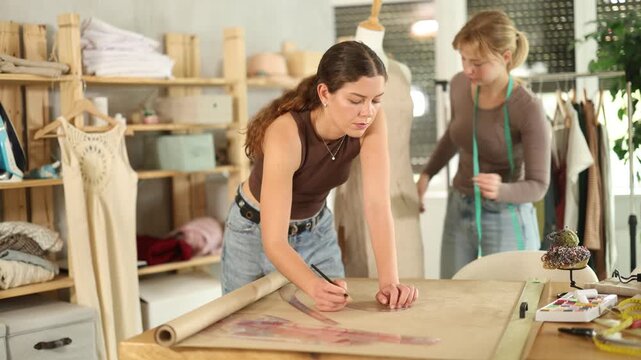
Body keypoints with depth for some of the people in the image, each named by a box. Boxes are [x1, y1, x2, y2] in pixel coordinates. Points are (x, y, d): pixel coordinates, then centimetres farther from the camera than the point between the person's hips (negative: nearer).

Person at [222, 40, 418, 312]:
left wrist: (389, 280, -41)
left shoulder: (371, 122, -24)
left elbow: (378, 206, -28)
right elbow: (274, 242, -39)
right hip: (257, 233, -4)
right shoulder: (286, 134, -37)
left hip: (316, 230, 4)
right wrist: (316, 288, -57)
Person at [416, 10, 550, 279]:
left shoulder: (527, 108, -22)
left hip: (507, 220, -5)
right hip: (459, 211, 5)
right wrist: (427, 175, 12)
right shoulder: (460, 85, -5)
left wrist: (500, 190, -37)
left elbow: (538, 185, -18)